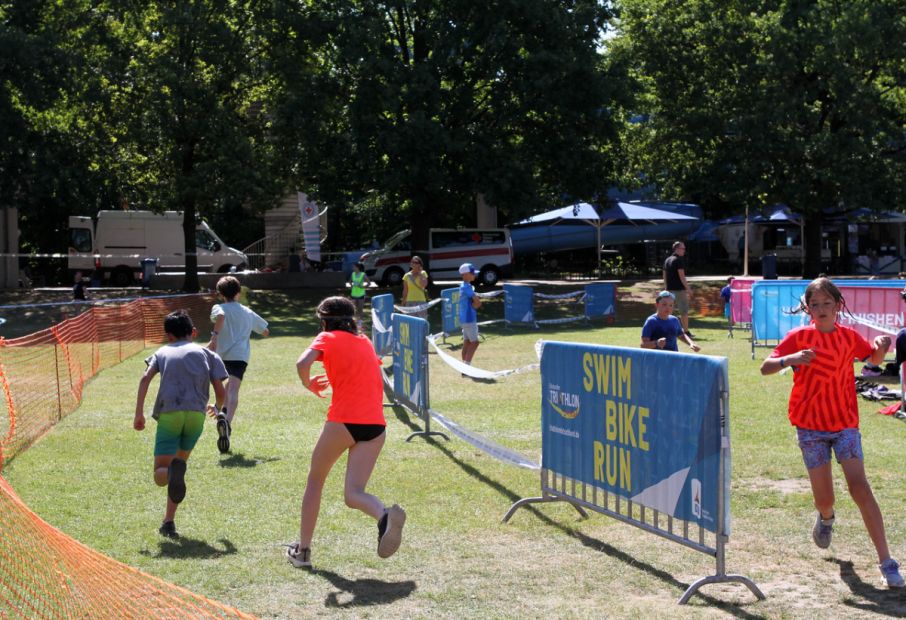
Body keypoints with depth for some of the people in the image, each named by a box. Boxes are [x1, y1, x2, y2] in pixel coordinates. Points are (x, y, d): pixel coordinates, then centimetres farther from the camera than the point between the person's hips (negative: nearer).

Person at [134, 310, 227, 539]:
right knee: (180, 461, 20)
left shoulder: (162, 352, 21)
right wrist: (217, 407, 35)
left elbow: (145, 378, 2)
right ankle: (168, 522, 10)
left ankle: (173, 472, -35)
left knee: (160, 474, 4)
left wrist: (139, 413, 1)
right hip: (196, 413, 1)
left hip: (168, 413, -1)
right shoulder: (207, 353, 21)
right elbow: (221, 392, 12)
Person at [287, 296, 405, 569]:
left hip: (343, 421, -4)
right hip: (375, 424, 4)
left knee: (315, 481, 17)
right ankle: (386, 514, -33)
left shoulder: (327, 338, 5)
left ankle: (303, 550, 20)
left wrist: (308, 383, 5)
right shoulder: (365, 342, 22)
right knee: (354, 494, 0)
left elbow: (303, 363, -13)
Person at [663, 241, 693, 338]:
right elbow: (681, 276, -17)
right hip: (679, 289, -8)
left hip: (670, 289, 8)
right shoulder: (679, 260, -12)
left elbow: (665, 276, 17)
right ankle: (686, 332, 0)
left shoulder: (667, 260, 13)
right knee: (684, 311, -2)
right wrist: (688, 288, -15)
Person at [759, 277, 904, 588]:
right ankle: (826, 518, 44)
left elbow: (874, 358, 20)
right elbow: (765, 367, -8)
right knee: (824, 498, 3)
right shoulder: (799, 337, -4)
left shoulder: (849, 337, 2)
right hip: (811, 425, 0)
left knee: (859, 486, -15)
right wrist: (790, 359, -28)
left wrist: (881, 346, -4)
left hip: (845, 423, 1)